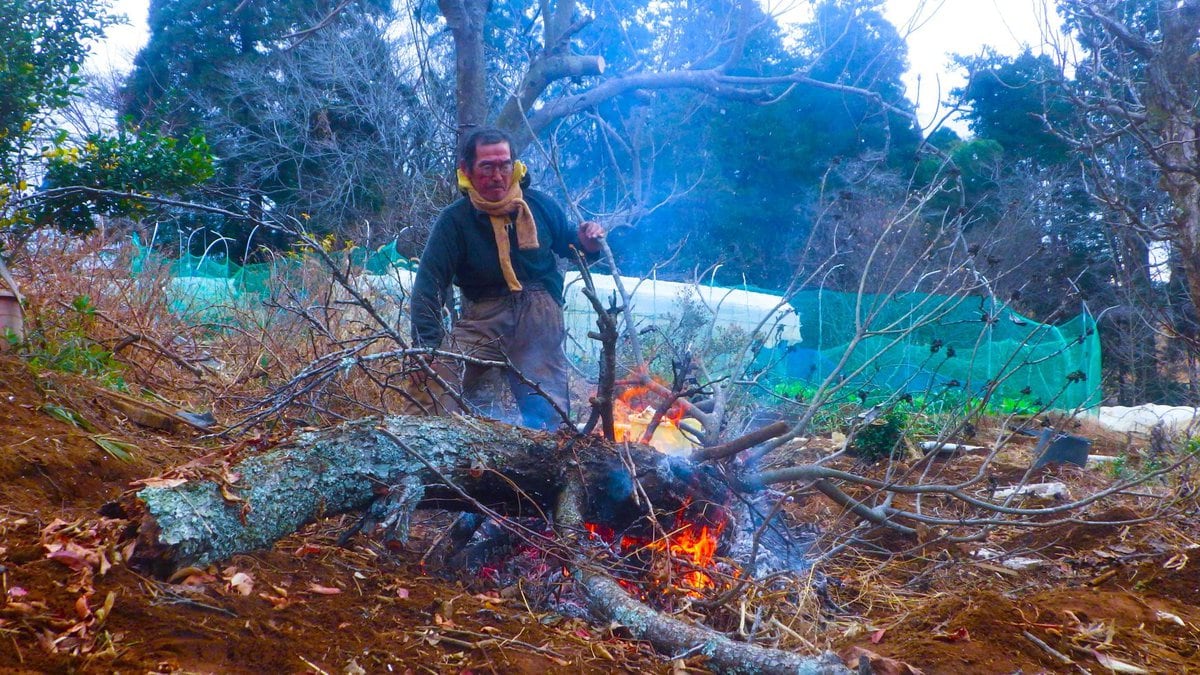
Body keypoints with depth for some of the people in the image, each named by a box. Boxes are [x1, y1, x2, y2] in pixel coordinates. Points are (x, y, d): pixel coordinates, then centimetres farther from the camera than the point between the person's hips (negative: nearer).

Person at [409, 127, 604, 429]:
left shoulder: (540, 206, 3)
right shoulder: (455, 220, -6)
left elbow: (566, 243, 22)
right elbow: (429, 283, -12)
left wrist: (586, 243, -5)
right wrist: (426, 348, -23)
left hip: (539, 314, 2)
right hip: (483, 313, -1)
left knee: (547, 411, -5)